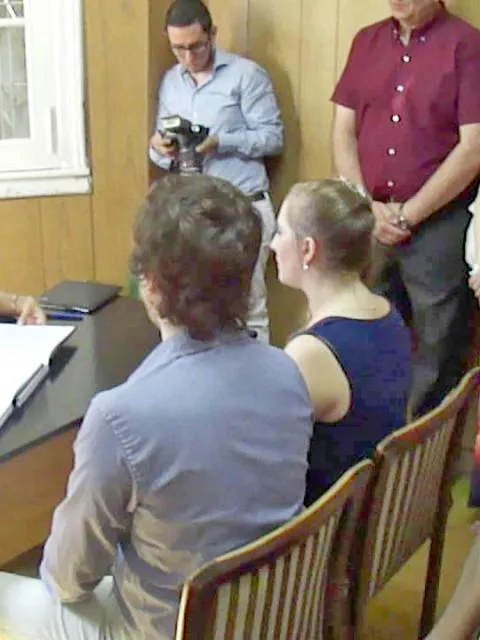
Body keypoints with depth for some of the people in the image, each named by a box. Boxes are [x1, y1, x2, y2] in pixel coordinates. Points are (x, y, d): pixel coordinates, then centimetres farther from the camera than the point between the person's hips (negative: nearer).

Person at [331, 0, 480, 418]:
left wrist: (408, 214, -10)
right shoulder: (367, 41, 10)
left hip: (439, 225, -4)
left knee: (436, 357, 5)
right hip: (366, 222, 5)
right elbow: (343, 131, 8)